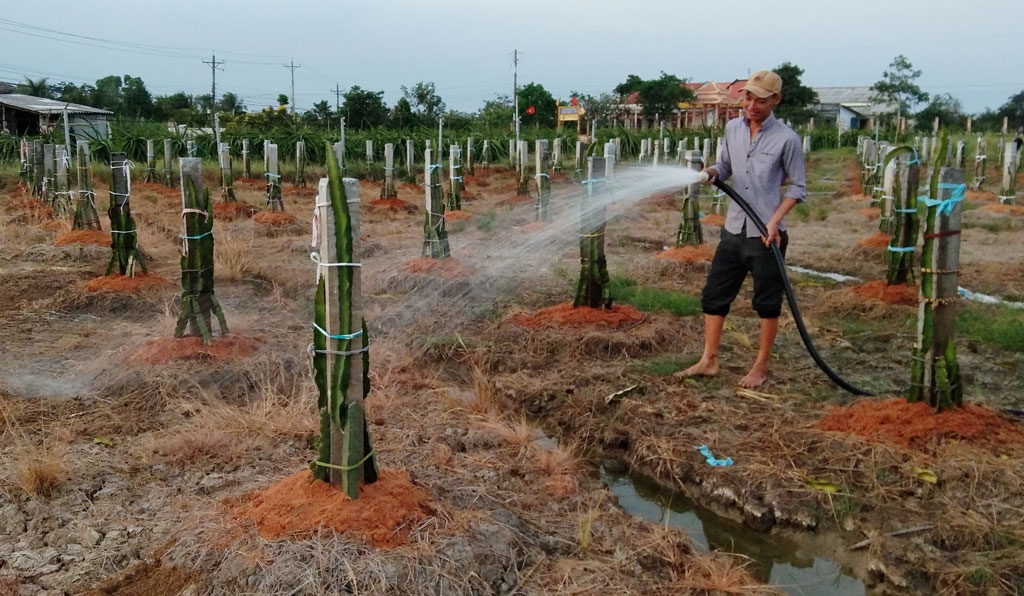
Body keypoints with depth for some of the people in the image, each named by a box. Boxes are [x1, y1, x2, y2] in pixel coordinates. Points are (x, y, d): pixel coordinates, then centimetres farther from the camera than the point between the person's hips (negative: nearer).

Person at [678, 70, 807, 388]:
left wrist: (775, 220, -15)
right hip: (733, 230, 5)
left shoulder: (786, 138, -9)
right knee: (714, 295, 8)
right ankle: (709, 360, 19)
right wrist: (711, 173, -8)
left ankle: (760, 367, 20)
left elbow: (797, 187, -4)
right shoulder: (733, 128, 4)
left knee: (767, 303, 7)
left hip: (766, 235, -5)